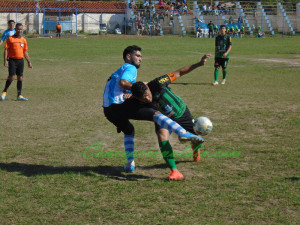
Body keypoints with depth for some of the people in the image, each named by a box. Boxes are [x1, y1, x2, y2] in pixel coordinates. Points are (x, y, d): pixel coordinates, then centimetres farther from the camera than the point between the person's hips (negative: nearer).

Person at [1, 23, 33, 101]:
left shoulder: (23, 40, 9)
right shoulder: (10, 39, -4)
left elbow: (25, 52, 16)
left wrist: (29, 62, 14)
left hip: (21, 60, 4)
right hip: (12, 60, -4)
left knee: (20, 78, 3)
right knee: (11, 77, -9)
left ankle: (19, 95, 10)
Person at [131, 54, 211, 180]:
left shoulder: (157, 84, -34)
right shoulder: (139, 102, -29)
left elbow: (179, 73, -25)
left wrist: (199, 64, -29)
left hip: (181, 112, 0)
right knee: (162, 136, -32)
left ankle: (195, 150, 52)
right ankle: (174, 171, -27)